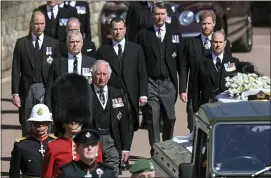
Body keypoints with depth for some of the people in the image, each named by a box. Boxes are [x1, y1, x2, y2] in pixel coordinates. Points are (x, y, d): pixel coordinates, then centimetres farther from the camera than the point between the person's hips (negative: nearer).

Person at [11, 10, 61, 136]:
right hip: (27, 90, 1)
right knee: (27, 129, 3)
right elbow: (16, 70, 5)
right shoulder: (21, 43, 6)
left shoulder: (53, 43, 6)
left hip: (46, 90, -1)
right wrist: (15, 93, -1)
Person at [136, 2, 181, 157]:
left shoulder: (175, 35, 6)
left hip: (168, 83, 1)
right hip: (150, 83, -1)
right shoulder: (144, 35, 3)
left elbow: (181, 61, 6)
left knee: (170, 118, 5)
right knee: (153, 118, -4)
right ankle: (155, 150, 1)